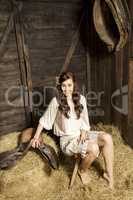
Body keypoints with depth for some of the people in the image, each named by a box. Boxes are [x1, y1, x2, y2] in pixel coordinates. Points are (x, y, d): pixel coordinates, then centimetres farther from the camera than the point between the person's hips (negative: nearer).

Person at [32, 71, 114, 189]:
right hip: (67, 139, -5)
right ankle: (82, 170, 4)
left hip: (81, 134, 5)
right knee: (94, 148, -30)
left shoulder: (81, 99, 2)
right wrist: (36, 137, 0)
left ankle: (109, 173, -3)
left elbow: (84, 119, 11)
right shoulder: (56, 101, -10)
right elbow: (44, 120, 0)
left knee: (107, 138, -20)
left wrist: (84, 131, -6)